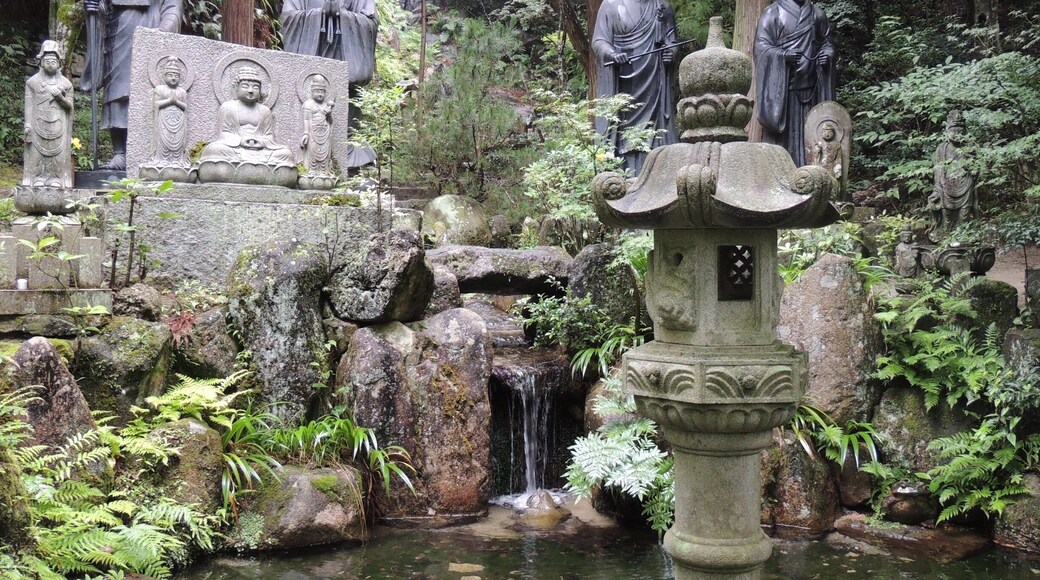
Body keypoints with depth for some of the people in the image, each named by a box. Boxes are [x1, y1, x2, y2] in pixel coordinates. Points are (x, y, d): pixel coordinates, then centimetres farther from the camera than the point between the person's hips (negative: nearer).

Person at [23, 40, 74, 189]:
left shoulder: (65, 83, 13)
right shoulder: (32, 81, 9)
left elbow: (70, 106, 8)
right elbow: (29, 105, 4)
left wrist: (59, 97, -10)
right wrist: (27, 124, -5)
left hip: (58, 125, 1)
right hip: (38, 124, -1)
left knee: (58, 152, -5)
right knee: (37, 152, -6)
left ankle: (56, 178, -4)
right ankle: (39, 178, -6)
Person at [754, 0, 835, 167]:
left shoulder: (817, 14, 14)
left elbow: (826, 43, 20)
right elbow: (761, 46, -6)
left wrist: (827, 55, -2)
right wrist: (783, 55, -22)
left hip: (810, 86, 4)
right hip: (781, 86, -4)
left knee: (808, 133, 3)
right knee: (780, 133, -6)